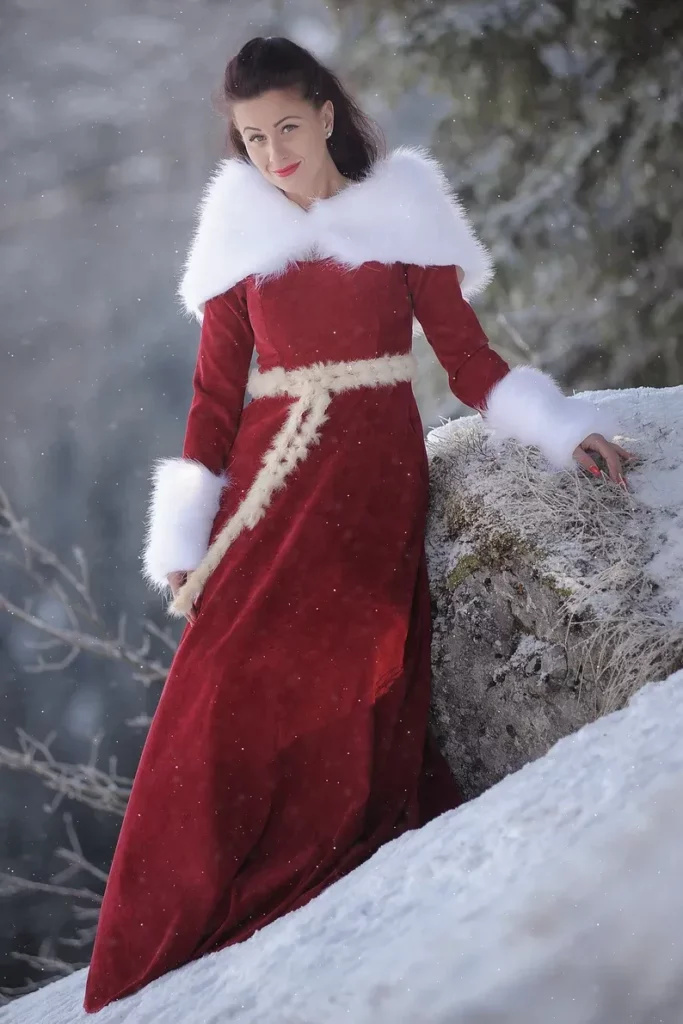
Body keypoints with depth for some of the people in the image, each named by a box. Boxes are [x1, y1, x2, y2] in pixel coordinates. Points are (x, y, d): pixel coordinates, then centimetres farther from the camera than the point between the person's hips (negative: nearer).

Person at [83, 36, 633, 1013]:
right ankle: (167, 954, -2)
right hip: (271, 491, 1)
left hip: (376, 489, -1)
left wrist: (562, 428, -7)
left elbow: (467, 355, 6)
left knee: (352, 705, -8)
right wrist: (184, 544, 4)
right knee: (225, 704, -8)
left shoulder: (400, 218, 4)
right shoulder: (243, 239, 9)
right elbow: (215, 394, 8)